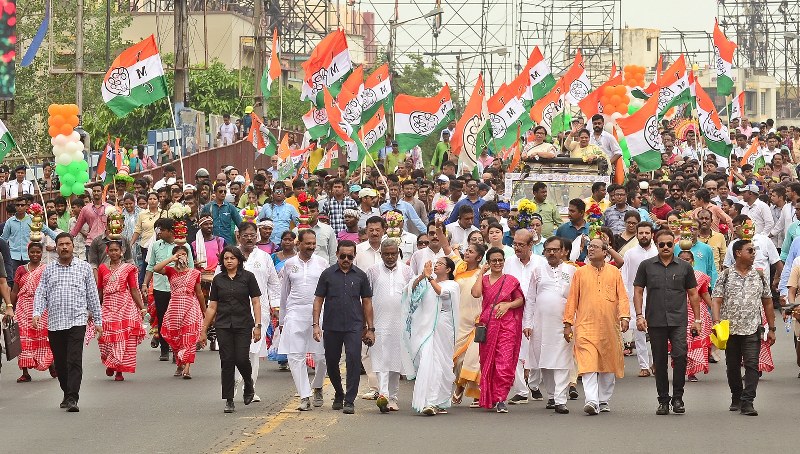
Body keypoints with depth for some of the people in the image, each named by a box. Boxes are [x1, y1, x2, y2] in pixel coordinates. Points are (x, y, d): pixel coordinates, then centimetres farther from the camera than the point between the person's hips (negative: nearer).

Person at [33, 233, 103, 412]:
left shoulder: (84, 267, 8)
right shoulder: (48, 270, 12)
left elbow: (92, 295, 9)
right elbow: (41, 293, 9)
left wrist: (97, 320, 7)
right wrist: (37, 313, -9)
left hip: (77, 321, -3)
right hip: (54, 322, 3)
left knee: (74, 361, -13)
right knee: (60, 362, 9)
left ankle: (73, 398, -17)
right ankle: (67, 394, 24)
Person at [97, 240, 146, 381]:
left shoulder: (128, 268, 4)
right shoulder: (102, 268, 9)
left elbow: (134, 290, 2)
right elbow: (99, 291, 13)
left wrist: (142, 307, -4)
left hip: (125, 306, -1)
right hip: (108, 307, 1)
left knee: (124, 338, -4)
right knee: (108, 337, -5)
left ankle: (119, 371, 3)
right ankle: (110, 364, 20)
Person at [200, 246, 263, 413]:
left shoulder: (248, 277, 2)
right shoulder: (218, 280, 8)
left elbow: (256, 303, 1)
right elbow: (212, 307, 11)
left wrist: (258, 325, -9)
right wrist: (204, 330, 10)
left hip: (243, 325, -2)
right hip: (223, 326, 2)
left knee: (241, 359, -11)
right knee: (227, 362, -2)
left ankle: (249, 385, 21)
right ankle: (229, 400, 3)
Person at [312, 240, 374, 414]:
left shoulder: (360, 276, 6)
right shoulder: (327, 274, 4)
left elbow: (367, 302, 11)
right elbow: (318, 300, 5)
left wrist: (370, 328, 8)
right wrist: (316, 324, -3)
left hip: (354, 326, -1)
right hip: (331, 326, 1)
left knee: (354, 359, -14)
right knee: (331, 362, 9)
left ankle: (349, 401, -10)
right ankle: (339, 395, 32)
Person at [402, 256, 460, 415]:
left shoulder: (452, 285, 4)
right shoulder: (428, 283, 16)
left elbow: (442, 292, -16)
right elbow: (412, 288, 1)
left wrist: (429, 277, -19)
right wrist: (422, 276, -13)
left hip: (442, 329, -3)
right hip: (426, 327, 3)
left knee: (441, 364, -4)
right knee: (427, 363, -6)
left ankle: (439, 403, -3)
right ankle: (429, 402, -5)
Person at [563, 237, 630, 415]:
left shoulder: (614, 273, 9)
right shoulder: (580, 273, 7)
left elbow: (622, 297, 6)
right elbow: (572, 299, 8)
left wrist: (624, 316, -9)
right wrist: (568, 323, 4)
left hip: (609, 327, 2)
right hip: (586, 327, -2)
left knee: (608, 365, 8)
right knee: (588, 364, -14)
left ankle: (604, 401, 19)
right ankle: (592, 401, -21)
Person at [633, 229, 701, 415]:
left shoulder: (684, 267, 8)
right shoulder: (647, 266, 7)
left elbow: (693, 294, 13)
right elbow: (638, 292, 8)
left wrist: (697, 319, 8)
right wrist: (639, 316, -3)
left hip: (678, 321, -1)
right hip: (655, 321, 1)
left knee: (680, 355, -16)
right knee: (659, 362, 5)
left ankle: (677, 398, -6)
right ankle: (663, 400, 14)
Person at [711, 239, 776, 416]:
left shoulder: (759, 276, 8)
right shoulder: (726, 276, 1)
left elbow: (767, 303, 13)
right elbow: (716, 300, -5)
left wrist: (771, 329, 11)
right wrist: (716, 322, -20)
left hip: (753, 329, 0)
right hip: (730, 328, 0)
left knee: (752, 364, -11)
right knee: (733, 366, 10)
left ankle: (747, 402, -14)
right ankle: (736, 398, 27)